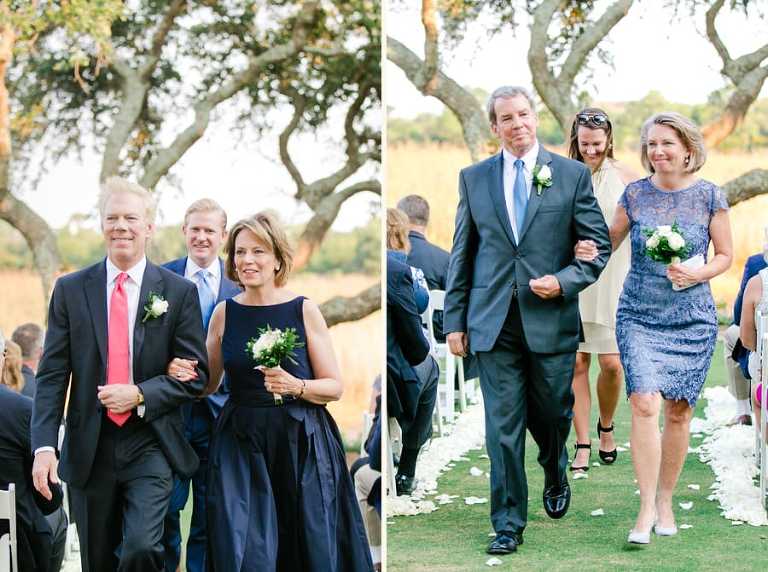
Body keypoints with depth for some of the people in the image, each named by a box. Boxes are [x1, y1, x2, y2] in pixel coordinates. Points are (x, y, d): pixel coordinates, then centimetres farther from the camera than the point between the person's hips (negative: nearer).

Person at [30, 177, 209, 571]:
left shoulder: (179, 292, 1)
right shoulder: (71, 290, 4)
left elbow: (196, 374, 0)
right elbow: (52, 374, 1)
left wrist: (140, 394, -16)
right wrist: (44, 446, -10)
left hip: (150, 446, -2)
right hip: (89, 449, 2)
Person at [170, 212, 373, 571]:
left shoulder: (304, 310, -3)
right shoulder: (225, 313, 5)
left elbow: (334, 387, -1)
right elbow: (209, 383, 15)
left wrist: (295, 386, -18)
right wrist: (185, 375, -6)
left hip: (301, 444, -2)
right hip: (240, 443, 2)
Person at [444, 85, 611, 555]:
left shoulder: (573, 175, 2)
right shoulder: (474, 178, 7)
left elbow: (599, 245, 3)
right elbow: (462, 254, 9)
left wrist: (564, 281, -13)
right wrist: (455, 319, 5)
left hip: (551, 318, 0)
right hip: (493, 321, 1)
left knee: (552, 413, 12)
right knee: (503, 425, -1)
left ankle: (556, 478, 43)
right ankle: (508, 523, 6)